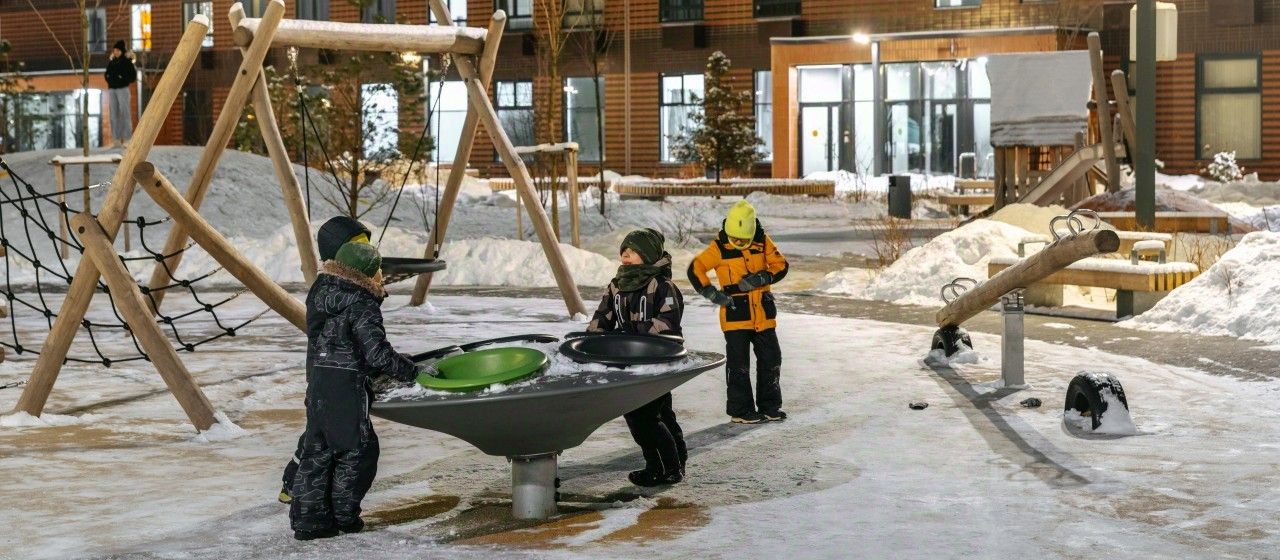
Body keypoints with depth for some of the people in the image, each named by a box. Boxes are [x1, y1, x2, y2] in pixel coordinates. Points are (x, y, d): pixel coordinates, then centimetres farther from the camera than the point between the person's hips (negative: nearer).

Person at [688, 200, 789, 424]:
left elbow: (780, 265, 2)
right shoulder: (720, 247, -8)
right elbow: (695, 269, -6)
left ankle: (769, 406, 23)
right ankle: (740, 410, 7)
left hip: (763, 314, 4)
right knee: (739, 364, -2)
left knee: (771, 360, 10)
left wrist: (761, 278, -14)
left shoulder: (762, 242, 1)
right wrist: (712, 293, -13)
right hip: (735, 315, -4)